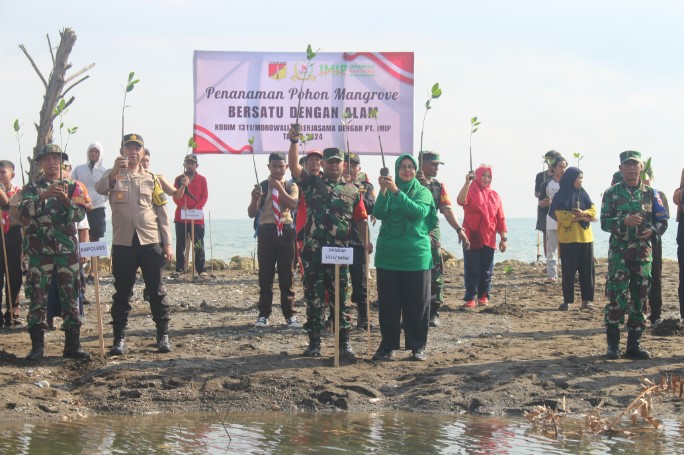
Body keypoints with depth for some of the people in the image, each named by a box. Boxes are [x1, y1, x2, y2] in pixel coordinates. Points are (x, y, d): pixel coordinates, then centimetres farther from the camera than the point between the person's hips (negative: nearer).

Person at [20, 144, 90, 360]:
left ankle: (72, 344, 6)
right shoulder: (32, 188, 7)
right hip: (40, 249, -1)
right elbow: (24, 210, -10)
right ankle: (37, 346, 2)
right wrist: (43, 196, -23)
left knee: (70, 294, 1)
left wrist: (66, 200, -18)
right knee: (37, 296, -3)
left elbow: (81, 213, -1)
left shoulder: (72, 187, 10)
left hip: (67, 248, 1)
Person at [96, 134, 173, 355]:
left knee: (156, 291, 3)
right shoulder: (114, 175, 6)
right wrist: (114, 172, -37)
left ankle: (163, 335, 8)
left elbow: (161, 212, 11)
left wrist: (167, 243, 4)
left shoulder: (151, 178, 11)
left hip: (150, 241, 1)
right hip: (123, 242, -1)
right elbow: (100, 188, -17)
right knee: (122, 291, 3)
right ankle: (119, 337, 9)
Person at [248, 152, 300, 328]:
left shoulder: (291, 186, 6)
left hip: (285, 231, 0)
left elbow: (293, 204, -14)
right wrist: (255, 198, -17)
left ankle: (290, 315, 9)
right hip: (266, 231, 0)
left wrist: (280, 188, -17)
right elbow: (251, 213, 1)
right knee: (265, 274, 3)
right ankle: (263, 315, 9)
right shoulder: (262, 187, 5)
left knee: (287, 274, 3)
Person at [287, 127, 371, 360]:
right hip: (313, 252, 0)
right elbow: (294, 166, -7)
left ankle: (344, 344, 4)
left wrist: (367, 240, -8)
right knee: (313, 299, 5)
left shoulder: (352, 191, 10)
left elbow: (361, 219, 8)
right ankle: (314, 343, 13)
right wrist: (294, 142, -21)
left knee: (340, 299, 1)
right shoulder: (311, 182, 7)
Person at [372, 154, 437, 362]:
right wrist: (383, 191, -21)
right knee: (388, 303, 3)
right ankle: (387, 345, 10)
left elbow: (418, 212, -16)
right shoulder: (388, 191, 9)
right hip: (388, 255, 1)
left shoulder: (423, 192, 4)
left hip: (416, 256, -1)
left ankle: (417, 346, 9)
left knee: (417, 303, 1)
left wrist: (396, 191, -22)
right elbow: (379, 213, -7)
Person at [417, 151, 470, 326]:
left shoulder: (438, 186, 10)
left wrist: (459, 229, -14)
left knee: (435, 274, -2)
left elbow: (447, 210, 0)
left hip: (432, 234, 3)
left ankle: (434, 313, 3)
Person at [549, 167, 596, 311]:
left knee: (587, 269, 2)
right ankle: (567, 301, 6)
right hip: (568, 238, -4)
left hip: (585, 237, 4)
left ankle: (586, 300, 6)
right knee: (568, 270, 0)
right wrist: (582, 217, -11)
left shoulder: (582, 193, 11)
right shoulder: (560, 197, -3)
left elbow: (593, 210, 7)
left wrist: (582, 212, -14)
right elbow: (562, 216, -12)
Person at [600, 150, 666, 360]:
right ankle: (613, 344, 0)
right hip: (619, 254, -3)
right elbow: (604, 222, -3)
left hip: (643, 253, 3)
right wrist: (624, 221, -20)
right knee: (616, 297, -8)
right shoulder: (611, 193, 1)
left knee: (639, 299, 6)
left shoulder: (649, 193, 8)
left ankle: (634, 343, 14)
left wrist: (652, 230, -10)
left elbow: (661, 220, 12)